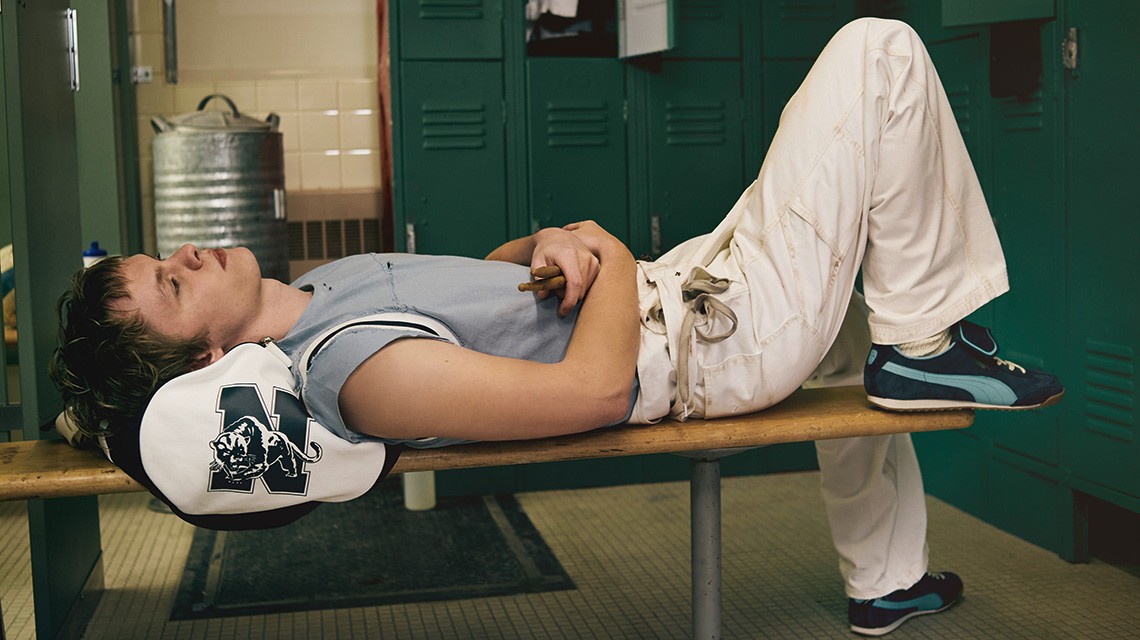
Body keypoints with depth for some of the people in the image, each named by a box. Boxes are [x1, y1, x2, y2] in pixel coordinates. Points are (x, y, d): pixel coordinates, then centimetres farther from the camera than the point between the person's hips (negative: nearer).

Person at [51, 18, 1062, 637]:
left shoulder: (306, 296, 1)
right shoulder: (358, 371, -29)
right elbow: (597, 386, -31)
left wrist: (543, 244, -7)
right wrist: (607, 251, -15)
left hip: (672, 279, 9)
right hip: (722, 333, -9)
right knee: (880, 51, -7)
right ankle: (924, 345, 5)